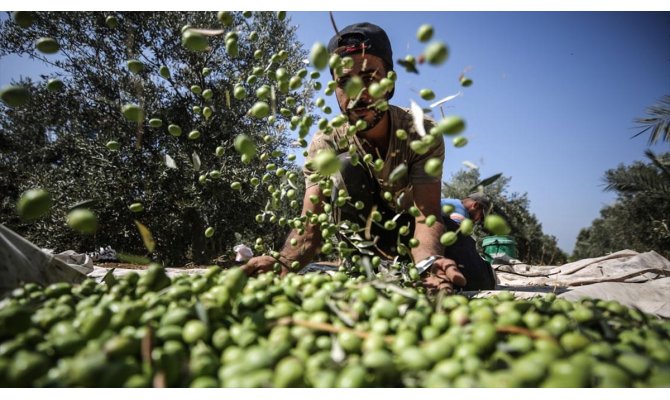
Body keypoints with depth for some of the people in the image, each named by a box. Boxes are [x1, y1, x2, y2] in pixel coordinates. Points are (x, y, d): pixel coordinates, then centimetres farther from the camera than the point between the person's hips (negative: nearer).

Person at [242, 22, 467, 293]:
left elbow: (426, 214, -34)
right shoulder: (325, 143, -22)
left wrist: (429, 261, -57)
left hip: (410, 226, 1)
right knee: (345, 167, -29)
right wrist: (283, 263, -54)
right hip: (362, 227, 0)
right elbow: (310, 221, -32)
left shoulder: (423, 134, -23)